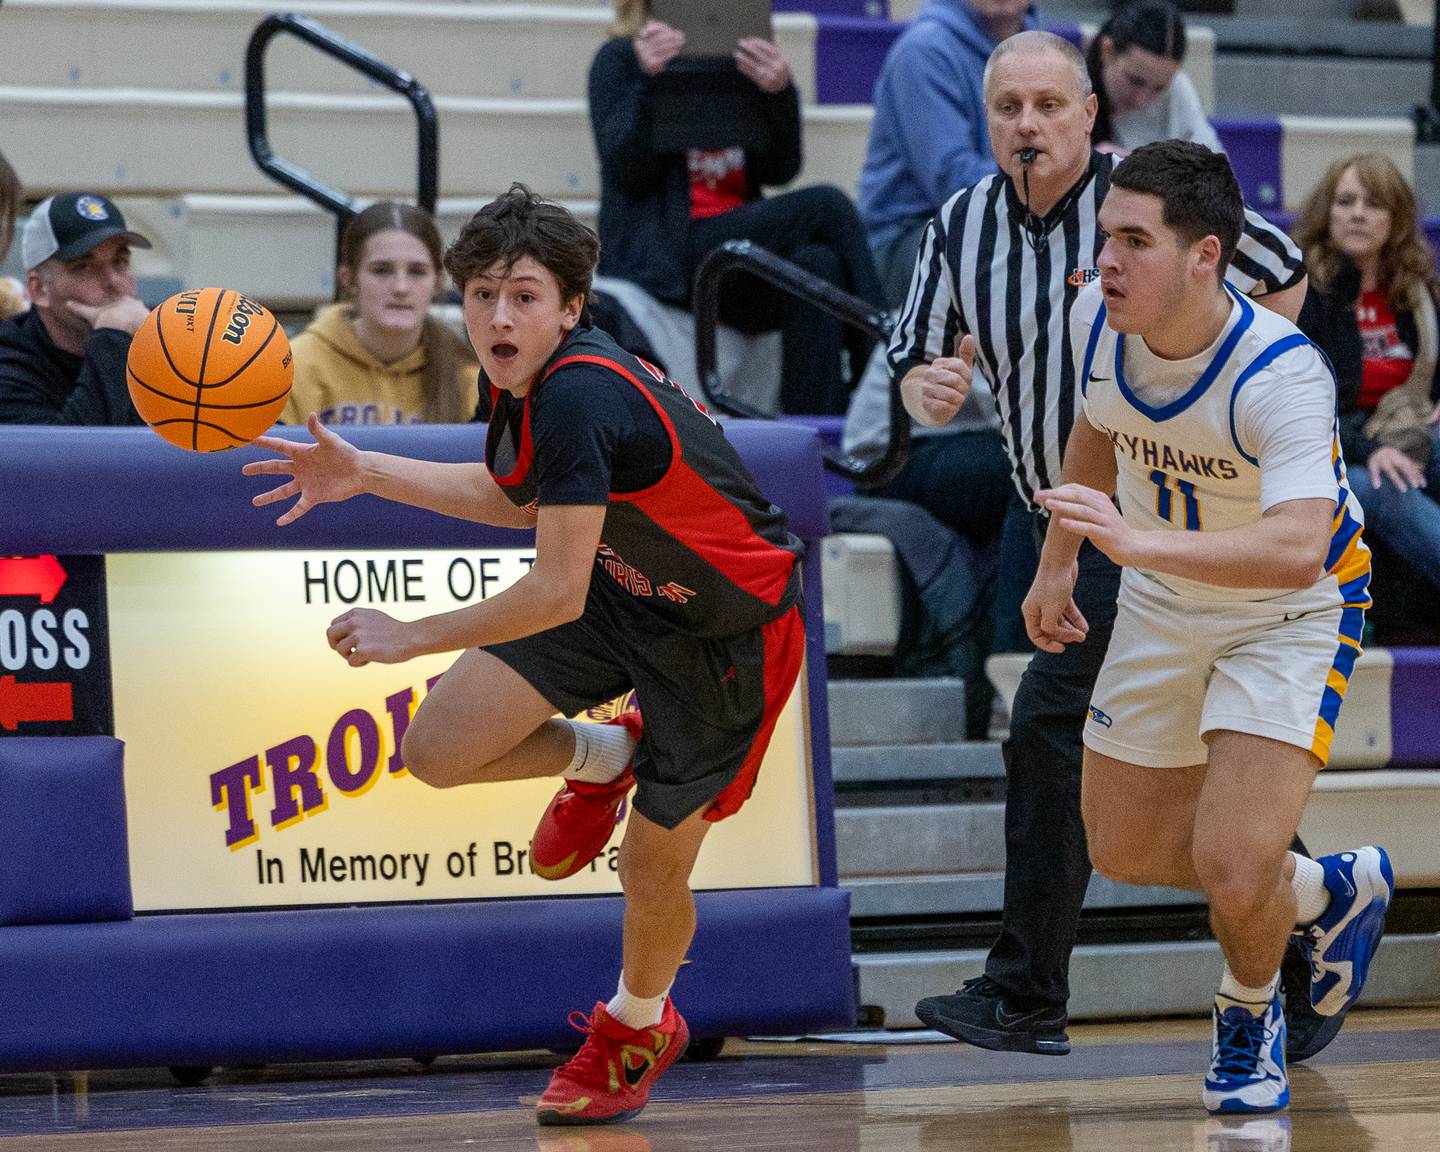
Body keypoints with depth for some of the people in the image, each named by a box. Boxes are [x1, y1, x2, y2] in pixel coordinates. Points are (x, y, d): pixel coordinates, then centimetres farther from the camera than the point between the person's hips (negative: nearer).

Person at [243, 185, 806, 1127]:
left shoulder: (580, 396, -34)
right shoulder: (529, 378, -7)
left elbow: (557, 594, -33)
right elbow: (521, 500, 16)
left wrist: (412, 637, -20)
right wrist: (365, 473, 10)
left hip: (728, 632, -8)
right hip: (622, 586, 8)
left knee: (653, 873, 3)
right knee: (438, 750, -7)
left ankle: (639, 1026, 36)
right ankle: (601, 758, 23)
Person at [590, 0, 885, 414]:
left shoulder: (737, 63, 17)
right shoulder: (620, 59, 6)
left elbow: (780, 170, 3)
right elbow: (627, 170, -8)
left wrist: (779, 93, -15)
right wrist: (647, 81, -20)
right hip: (662, 252, -5)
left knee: (818, 264, -29)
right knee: (825, 206, -23)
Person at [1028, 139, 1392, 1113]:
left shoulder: (1283, 375, -35)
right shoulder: (1098, 321, -15)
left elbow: (1298, 550, -49)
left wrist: (1141, 544, -60)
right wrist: (1058, 560, 15)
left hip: (1294, 612, -7)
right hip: (1162, 605, 7)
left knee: (1233, 870, -18)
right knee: (1125, 850, 13)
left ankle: (1250, 1015, 18)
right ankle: (1332, 894, 39)